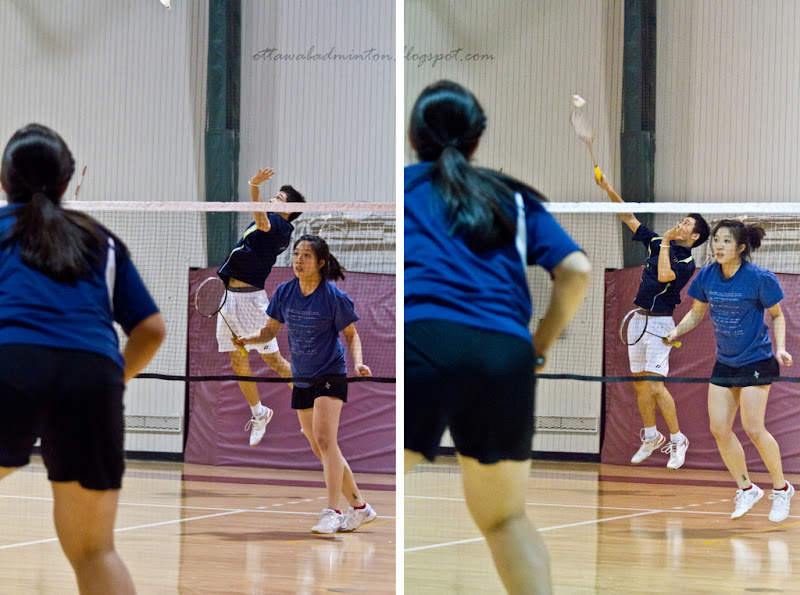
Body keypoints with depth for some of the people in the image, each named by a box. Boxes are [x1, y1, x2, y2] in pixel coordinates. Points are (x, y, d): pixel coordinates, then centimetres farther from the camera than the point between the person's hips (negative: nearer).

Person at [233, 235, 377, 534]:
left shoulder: (335, 297, -12)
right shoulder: (284, 293, 1)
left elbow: (351, 334, -2)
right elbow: (270, 331, 10)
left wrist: (358, 363, -18)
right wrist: (247, 339, -9)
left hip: (331, 375, -6)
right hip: (301, 379, 6)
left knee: (325, 439, -22)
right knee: (319, 449, 9)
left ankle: (332, 513, -24)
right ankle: (360, 507, 21)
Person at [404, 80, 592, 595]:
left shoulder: (402, 183, 20)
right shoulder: (515, 198, 24)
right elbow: (577, 271, 12)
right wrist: (541, 348, 20)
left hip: (421, 341, -3)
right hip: (506, 356, 3)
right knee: (505, 518, 22)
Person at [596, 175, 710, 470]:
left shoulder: (687, 263, -9)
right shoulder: (657, 243, 9)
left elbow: (664, 276, -27)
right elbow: (630, 218, 11)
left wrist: (665, 243, -17)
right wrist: (609, 190, 1)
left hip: (660, 323, -7)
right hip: (638, 320, 7)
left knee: (654, 385, -14)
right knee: (640, 384, 9)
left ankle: (677, 439, -4)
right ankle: (650, 437, 21)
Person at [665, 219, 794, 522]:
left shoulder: (759, 278, -16)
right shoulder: (706, 276, -3)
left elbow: (777, 316, -3)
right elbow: (696, 313, 12)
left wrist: (780, 348, -16)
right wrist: (677, 330, -6)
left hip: (756, 361, -6)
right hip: (725, 362, 6)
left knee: (753, 429, -11)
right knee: (719, 429, 0)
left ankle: (781, 488, 9)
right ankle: (746, 489, 18)